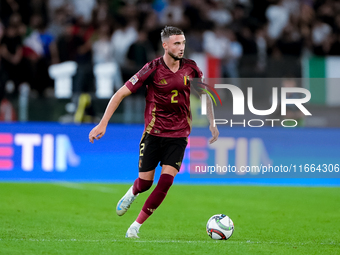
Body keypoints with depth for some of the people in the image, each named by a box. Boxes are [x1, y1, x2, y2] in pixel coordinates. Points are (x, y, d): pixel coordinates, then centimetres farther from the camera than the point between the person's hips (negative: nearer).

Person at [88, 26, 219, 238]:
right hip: (153, 133, -2)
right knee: (145, 183, 2)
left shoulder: (190, 68, -2)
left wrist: (212, 123, 15)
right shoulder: (153, 69, -12)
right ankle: (132, 194, 42)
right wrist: (103, 124, -14)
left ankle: (136, 226, -1)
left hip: (178, 136, 2)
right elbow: (121, 94, -9)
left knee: (166, 180, -13)